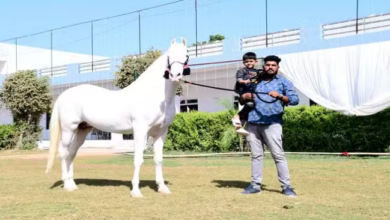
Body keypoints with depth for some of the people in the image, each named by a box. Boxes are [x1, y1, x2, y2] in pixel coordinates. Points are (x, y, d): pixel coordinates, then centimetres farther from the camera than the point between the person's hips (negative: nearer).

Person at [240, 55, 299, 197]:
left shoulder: (283, 82, 8)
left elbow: (295, 99, -3)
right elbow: (243, 95, 23)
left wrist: (280, 96, -21)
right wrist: (245, 96, -1)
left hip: (271, 123, -4)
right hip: (253, 123, 4)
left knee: (278, 155, -9)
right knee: (256, 155, 7)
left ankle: (286, 186, -5)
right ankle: (255, 185, 12)